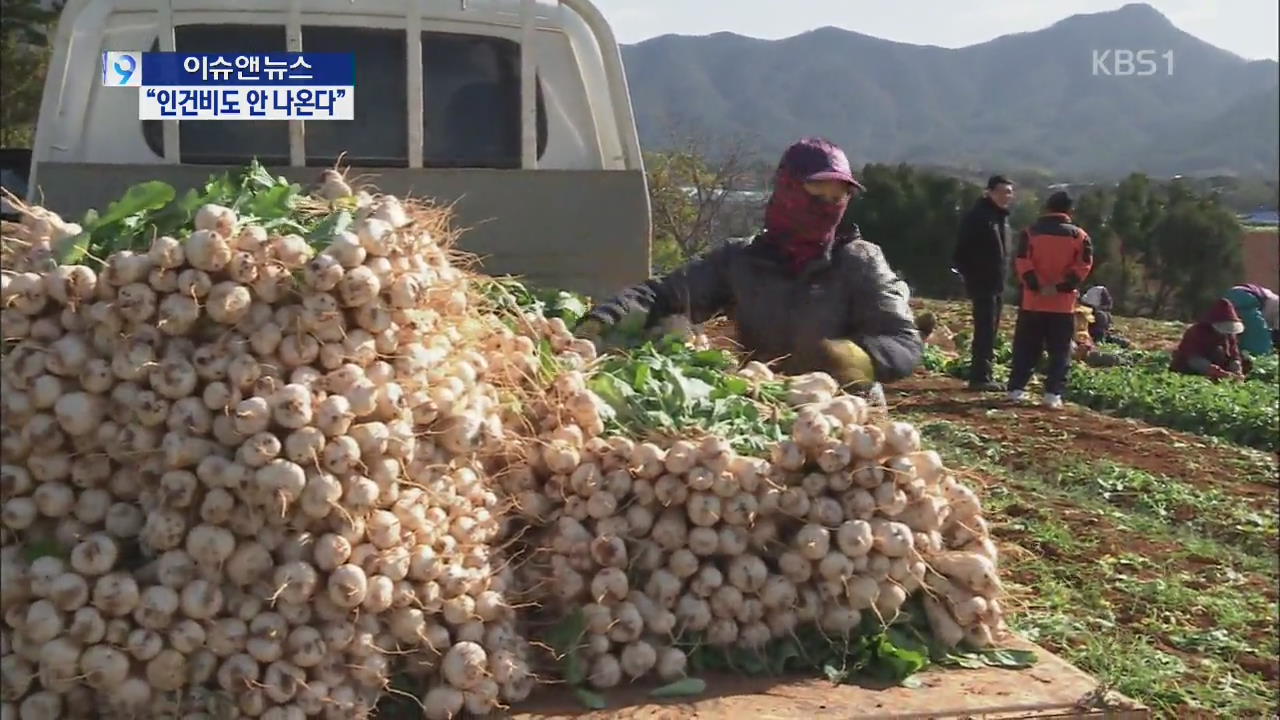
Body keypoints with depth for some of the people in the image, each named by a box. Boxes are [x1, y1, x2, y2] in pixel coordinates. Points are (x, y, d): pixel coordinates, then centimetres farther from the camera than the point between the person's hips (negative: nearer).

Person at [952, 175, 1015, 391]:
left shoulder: (1001, 216, 13)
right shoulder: (978, 215, -14)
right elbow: (962, 249, -18)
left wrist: (1002, 277, 18)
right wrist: (968, 274, -18)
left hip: (997, 284, 9)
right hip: (982, 283, -9)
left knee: (990, 331, 12)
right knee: (985, 331, -10)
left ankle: (981, 375, 18)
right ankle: (980, 377, -8)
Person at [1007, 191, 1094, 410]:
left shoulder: (1031, 232, 4)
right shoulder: (1079, 236, 3)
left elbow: (1023, 263, -7)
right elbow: (1083, 266, -7)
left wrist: (1037, 286, -9)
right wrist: (1061, 287, -10)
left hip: (1033, 301, 1)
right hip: (1063, 304, -1)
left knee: (1026, 348, 9)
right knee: (1060, 351, 4)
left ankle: (1016, 389, 8)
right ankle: (1053, 394, -2)